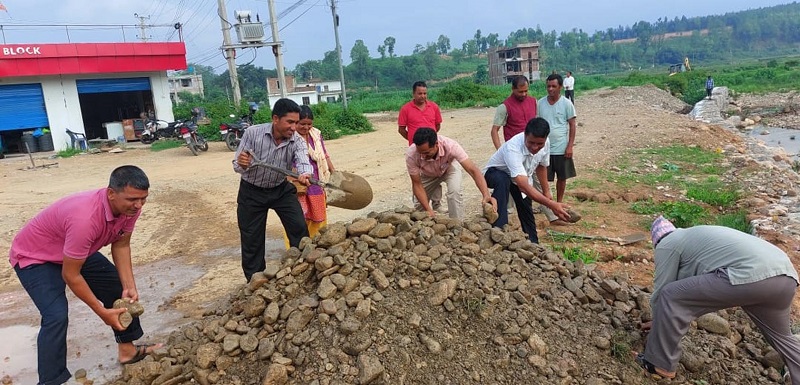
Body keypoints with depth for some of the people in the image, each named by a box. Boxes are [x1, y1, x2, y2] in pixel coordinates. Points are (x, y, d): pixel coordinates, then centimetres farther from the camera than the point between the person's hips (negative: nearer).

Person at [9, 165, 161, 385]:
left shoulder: (129, 207, -21)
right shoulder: (86, 218, -43)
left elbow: (121, 245, -5)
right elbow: (70, 275, -31)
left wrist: (129, 286, -14)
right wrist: (102, 312, -23)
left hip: (78, 252, 8)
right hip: (34, 257, -7)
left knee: (120, 289, 7)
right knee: (57, 316, -23)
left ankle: (127, 349, 24)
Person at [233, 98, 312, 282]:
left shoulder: (297, 141, -20)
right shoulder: (252, 133, -23)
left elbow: (303, 161, -40)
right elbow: (237, 167, -19)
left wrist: (305, 175, -64)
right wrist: (242, 165, -44)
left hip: (281, 189, 2)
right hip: (251, 191, -1)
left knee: (299, 228, -3)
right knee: (251, 239, 5)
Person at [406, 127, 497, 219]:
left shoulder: (450, 146, -40)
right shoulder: (411, 155, -36)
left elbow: (472, 170, -43)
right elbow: (417, 185, -26)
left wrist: (486, 195, -57)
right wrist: (429, 210, -35)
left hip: (449, 167, -2)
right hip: (428, 175, 2)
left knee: (454, 191, -29)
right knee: (420, 206, -2)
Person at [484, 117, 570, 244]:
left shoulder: (545, 143, -22)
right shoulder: (512, 148, -43)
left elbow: (541, 166, 1)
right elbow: (523, 186, -51)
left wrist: (546, 192, 7)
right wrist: (551, 204, -57)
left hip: (522, 176, 6)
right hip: (496, 172, -6)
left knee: (526, 212, 3)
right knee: (503, 181, -38)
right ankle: (499, 229, -35)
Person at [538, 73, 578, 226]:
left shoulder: (566, 103, -5)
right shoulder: (540, 103, 1)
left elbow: (572, 125, -3)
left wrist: (570, 146, -10)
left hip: (561, 149, -1)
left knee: (562, 178, 10)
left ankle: (559, 203, 29)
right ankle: (551, 215, 11)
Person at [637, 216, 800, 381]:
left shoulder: (667, 245, 11)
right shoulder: (694, 235, 37)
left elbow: (661, 290, 12)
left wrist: (658, 321, 31)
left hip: (750, 276, -9)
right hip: (785, 276, 9)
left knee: (670, 297, -1)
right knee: (781, 335, 33)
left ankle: (660, 363, 7)